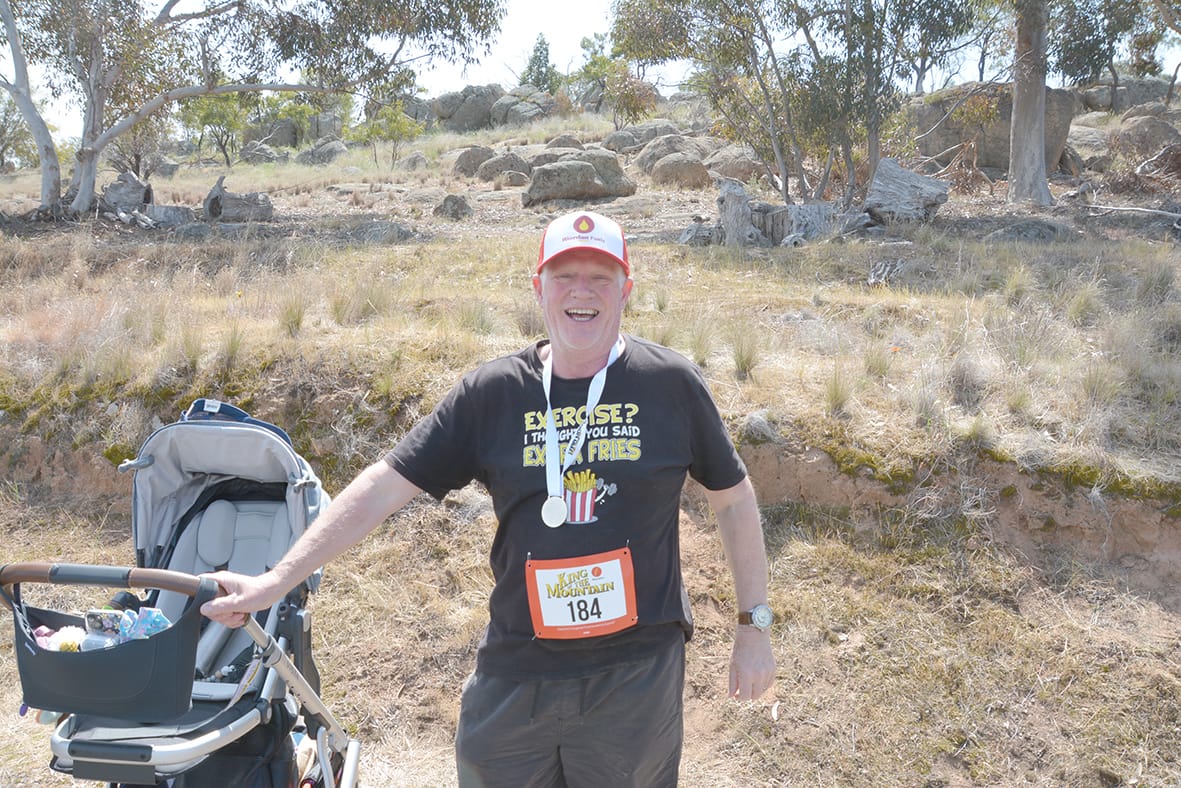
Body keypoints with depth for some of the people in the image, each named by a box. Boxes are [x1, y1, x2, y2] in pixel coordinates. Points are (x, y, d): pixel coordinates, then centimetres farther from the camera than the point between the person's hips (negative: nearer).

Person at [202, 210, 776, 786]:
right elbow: (385, 486, -3)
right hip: (515, 675, 1)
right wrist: (276, 581, -7)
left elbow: (734, 500, 4)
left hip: (639, 673, -1)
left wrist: (754, 627, 5)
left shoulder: (670, 383, -4)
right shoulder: (491, 393, -3)